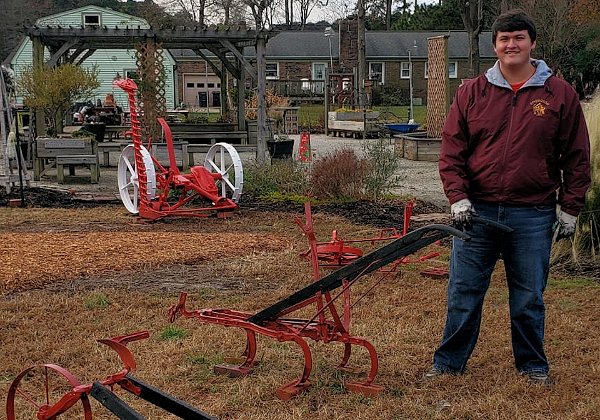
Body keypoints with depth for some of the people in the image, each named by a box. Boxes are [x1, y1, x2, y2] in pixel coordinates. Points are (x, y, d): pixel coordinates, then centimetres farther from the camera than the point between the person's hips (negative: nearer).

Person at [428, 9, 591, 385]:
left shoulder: (560, 94, 2)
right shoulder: (471, 93, 4)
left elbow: (577, 157, 5)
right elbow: (451, 151, 4)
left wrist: (569, 209, 2)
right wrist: (458, 198, -7)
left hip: (533, 216, -1)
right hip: (477, 212, 1)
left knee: (529, 298, 10)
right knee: (463, 294, 7)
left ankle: (533, 365, 27)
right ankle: (449, 362, 21)